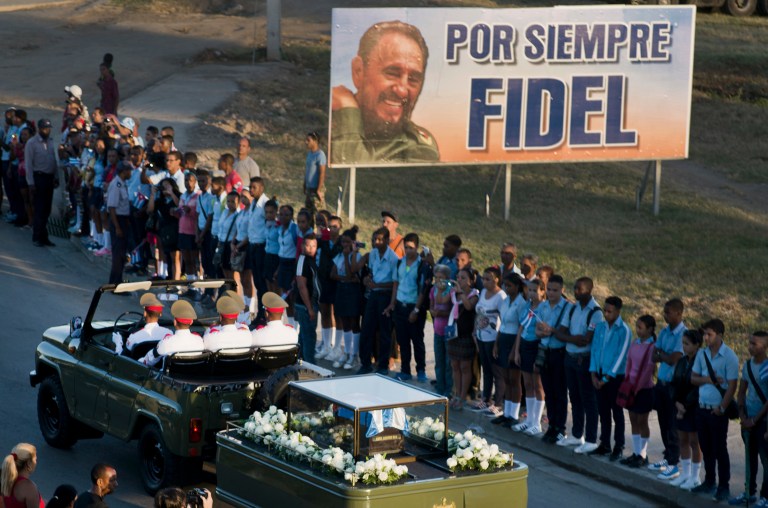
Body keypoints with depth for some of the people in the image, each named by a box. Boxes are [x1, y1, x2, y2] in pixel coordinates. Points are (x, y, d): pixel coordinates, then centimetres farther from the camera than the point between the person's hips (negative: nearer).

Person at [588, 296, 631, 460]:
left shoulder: (624, 331, -11)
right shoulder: (600, 327, 5)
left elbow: (621, 356, -13)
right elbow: (594, 350, 7)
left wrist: (607, 378, -13)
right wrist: (594, 374, -2)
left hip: (615, 376, -5)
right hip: (600, 374, 5)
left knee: (617, 412, 3)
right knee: (603, 410, 11)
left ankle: (618, 447, 10)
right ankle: (605, 444, 21)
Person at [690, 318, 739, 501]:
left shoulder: (729, 356, -11)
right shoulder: (702, 354, 7)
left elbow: (732, 385, -13)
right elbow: (693, 378, 11)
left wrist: (722, 408, -15)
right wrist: (707, 379, -9)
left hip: (717, 410, -6)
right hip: (702, 408, 6)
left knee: (719, 449, -1)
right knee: (706, 447, 14)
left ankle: (723, 487, 6)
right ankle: (709, 482, 26)